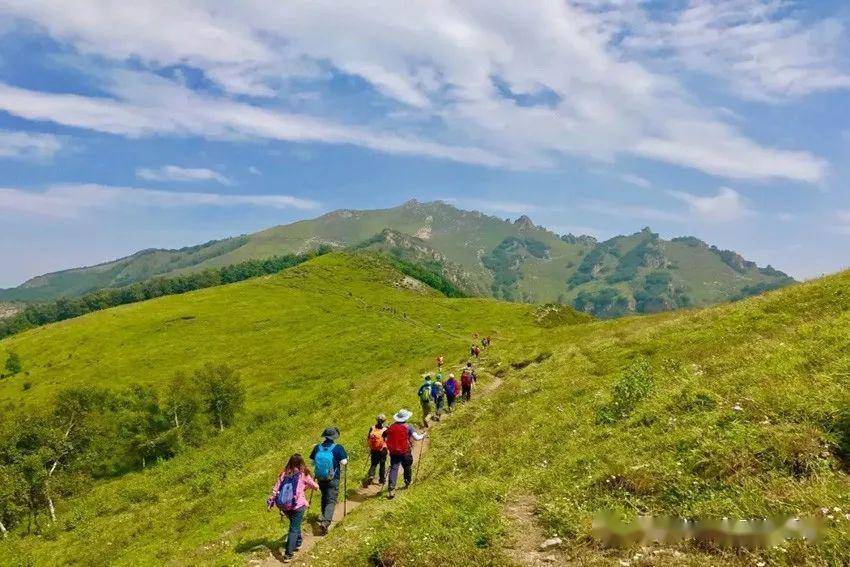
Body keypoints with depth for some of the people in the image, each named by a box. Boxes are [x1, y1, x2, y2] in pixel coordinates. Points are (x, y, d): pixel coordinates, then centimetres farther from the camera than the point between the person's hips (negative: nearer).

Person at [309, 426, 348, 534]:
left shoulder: (317, 447, -3)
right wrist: (346, 459, 4)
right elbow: (343, 462, -17)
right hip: (333, 479, -4)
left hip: (320, 478, 4)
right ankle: (326, 521, -15)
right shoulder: (338, 448, -14)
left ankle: (324, 517, 37)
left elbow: (312, 462, 4)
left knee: (324, 497, 24)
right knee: (331, 500, -1)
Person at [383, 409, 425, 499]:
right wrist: (423, 435, 6)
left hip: (393, 452, 2)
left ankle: (391, 489, -12)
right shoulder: (408, 427, -10)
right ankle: (408, 482, 42)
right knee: (407, 468, 21)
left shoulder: (391, 427, 1)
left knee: (393, 469, 0)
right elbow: (417, 438, -14)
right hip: (405, 452, -2)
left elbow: (385, 437, 8)